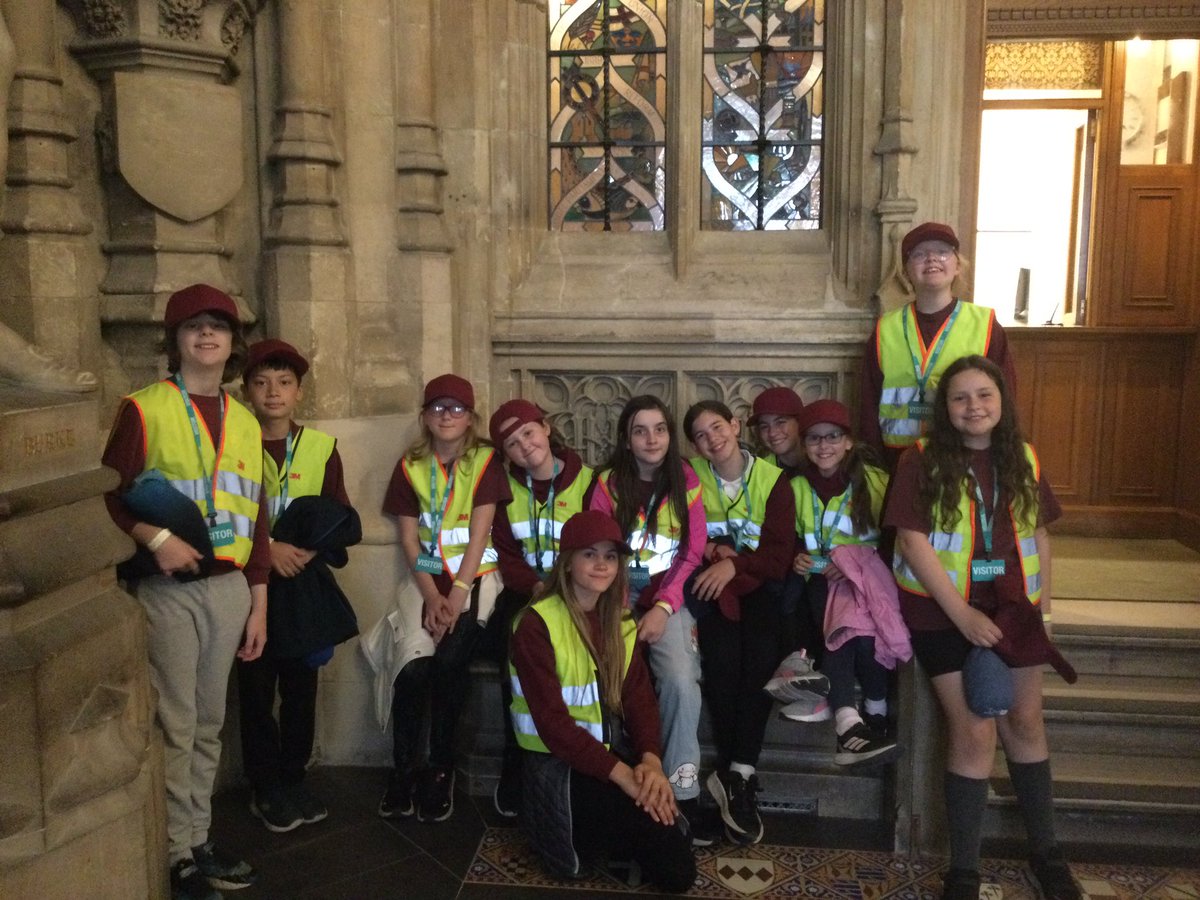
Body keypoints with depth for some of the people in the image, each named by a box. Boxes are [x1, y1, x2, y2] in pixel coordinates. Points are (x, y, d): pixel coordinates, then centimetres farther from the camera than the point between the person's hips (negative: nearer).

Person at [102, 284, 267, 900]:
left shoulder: (245, 423, 12)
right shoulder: (143, 408, -2)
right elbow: (107, 496, -5)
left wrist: (258, 602, 11)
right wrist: (154, 537, -21)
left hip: (228, 588, 5)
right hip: (167, 588, -4)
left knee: (209, 724, 12)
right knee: (175, 726, 0)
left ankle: (199, 839, 26)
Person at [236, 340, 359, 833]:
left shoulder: (322, 448, 5)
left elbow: (342, 517, 4)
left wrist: (312, 547, -14)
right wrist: (268, 547, -17)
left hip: (305, 581, 2)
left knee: (301, 684, 10)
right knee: (256, 686, 5)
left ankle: (293, 779, 25)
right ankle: (266, 790, 19)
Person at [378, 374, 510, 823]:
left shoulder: (484, 461, 0)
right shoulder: (410, 466, 7)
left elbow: (479, 533, -8)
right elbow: (408, 538, 2)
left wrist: (458, 594, -16)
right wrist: (431, 596, -10)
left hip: (474, 576, -2)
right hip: (426, 578, 2)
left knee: (449, 660, -24)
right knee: (412, 667, -20)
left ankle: (441, 769, -4)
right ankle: (403, 770, -1)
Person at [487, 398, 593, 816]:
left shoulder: (586, 481, 1)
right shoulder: (505, 488, 9)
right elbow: (506, 554, 3)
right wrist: (536, 586, -17)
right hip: (524, 592, 2)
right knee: (516, 645, -28)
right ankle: (515, 763, -14)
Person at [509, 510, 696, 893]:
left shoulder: (620, 622, 8)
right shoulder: (537, 624, -15)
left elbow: (639, 696, 1)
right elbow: (552, 721, -19)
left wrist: (650, 758, -18)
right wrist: (620, 773, -24)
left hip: (615, 753, 6)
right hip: (560, 764, -6)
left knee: (679, 870, -11)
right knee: (672, 860, -17)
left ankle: (597, 833, 12)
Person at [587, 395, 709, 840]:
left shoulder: (686, 482, 4)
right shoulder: (608, 483, 2)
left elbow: (692, 555, 1)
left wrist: (663, 607, -12)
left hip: (669, 597, 0)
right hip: (618, 595, 0)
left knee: (682, 681, -25)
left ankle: (683, 794, -12)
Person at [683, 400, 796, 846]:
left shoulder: (773, 479, 4)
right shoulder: (690, 476, 5)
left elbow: (780, 552, -2)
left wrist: (735, 564, -18)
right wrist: (714, 550, -14)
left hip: (757, 581, 1)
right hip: (709, 582, 0)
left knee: (762, 650, -29)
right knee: (722, 650, -30)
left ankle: (736, 773, -27)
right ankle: (736, 775, -23)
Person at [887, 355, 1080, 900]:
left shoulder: (1022, 459, 6)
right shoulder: (922, 460, -8)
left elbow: (1039, 536, 12)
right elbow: (912, 541, -14)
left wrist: (1043, 607, 6)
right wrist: (962, 614, -17)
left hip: (1012, 609, 4)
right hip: (943, 613, -4)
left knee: (1025, 723, 9)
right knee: (974, 733, -6)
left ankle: (1046, 852, 29)